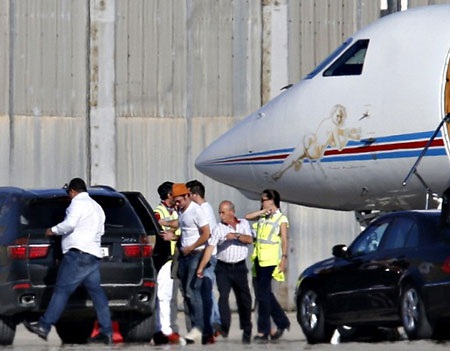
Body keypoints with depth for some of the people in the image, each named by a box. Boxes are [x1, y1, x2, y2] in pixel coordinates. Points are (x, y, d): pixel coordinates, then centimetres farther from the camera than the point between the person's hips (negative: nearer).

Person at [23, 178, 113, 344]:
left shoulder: (78, 203, -6)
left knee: (61, 290, -11)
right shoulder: (96, 207, 25)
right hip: (94, 255, 9)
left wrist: (53, 230, -5)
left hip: (78, 254, -9)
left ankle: (44, 326, -15)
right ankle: (106, 332, 0)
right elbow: (100, 230, 29)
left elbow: (69, 224, -19)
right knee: (96, 292, 5)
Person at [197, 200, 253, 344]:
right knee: (223, 297, -10)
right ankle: (224, 330, -8)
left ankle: (247, 332, 16)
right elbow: (210, 247, -8)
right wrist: (201, 267, -16)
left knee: (244, 299, 4)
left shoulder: (244, 224, 7)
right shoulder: (218, 228, 0)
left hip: (239, 267, 1)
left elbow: (249, 239, -6)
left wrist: (236, 235, -24)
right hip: (223, 267, -1)